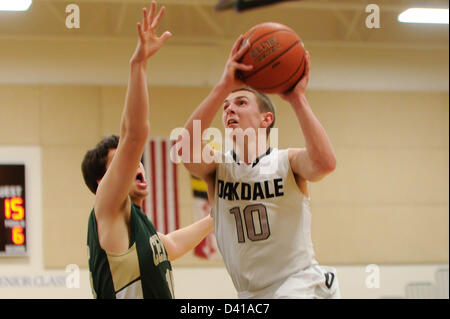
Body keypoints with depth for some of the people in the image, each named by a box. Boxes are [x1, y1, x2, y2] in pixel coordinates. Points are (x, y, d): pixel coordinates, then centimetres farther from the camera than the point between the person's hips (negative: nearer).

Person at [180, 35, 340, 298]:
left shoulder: (287, 162, -4)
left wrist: (298, 99, -24)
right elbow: (187, 148, -21)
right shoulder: (218, 166, 3)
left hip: (302, 286, -5)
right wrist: (224, 87, -27)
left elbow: (325, 162, -27)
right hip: (252, 295, 5)